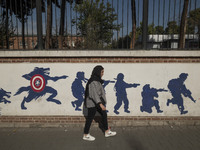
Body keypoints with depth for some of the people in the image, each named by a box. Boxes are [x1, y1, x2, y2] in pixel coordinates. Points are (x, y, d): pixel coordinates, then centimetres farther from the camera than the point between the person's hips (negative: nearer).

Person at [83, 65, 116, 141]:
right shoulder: (93, 81, -22)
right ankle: (86, 135, 17)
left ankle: (107, 132, 27)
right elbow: (94, 93, -28)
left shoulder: (97, 80, 9)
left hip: (97, 102, 10)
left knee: (104, 114, 15)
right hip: (92, 103, -10)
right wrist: (100, 104, -32)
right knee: (90, 118, 2)